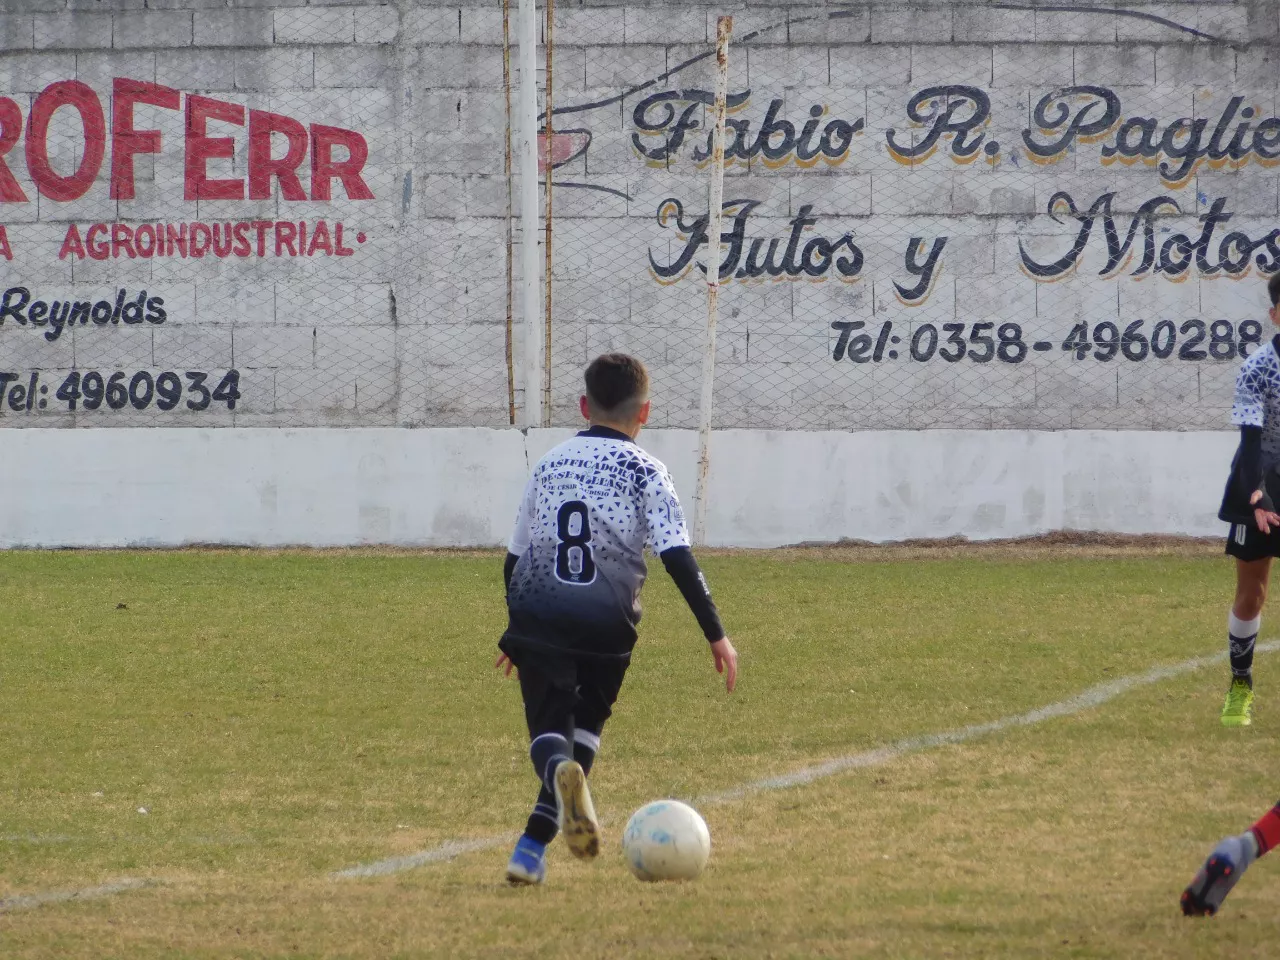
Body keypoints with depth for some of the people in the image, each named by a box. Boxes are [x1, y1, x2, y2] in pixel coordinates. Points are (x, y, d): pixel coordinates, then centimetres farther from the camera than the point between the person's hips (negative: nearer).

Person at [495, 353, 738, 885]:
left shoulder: (550, 464, 16)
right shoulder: (644, 472, 5)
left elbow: (514, 557, 21)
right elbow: (678, 557, -5)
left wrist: (514, 634, 33)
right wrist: (716, 635, -3)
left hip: (537, 616, 1)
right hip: (606, 621, -1)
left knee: (548, 726, 4)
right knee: (585, 723, 15)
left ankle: (561, 771, -34)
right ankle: (533, 846, 4)